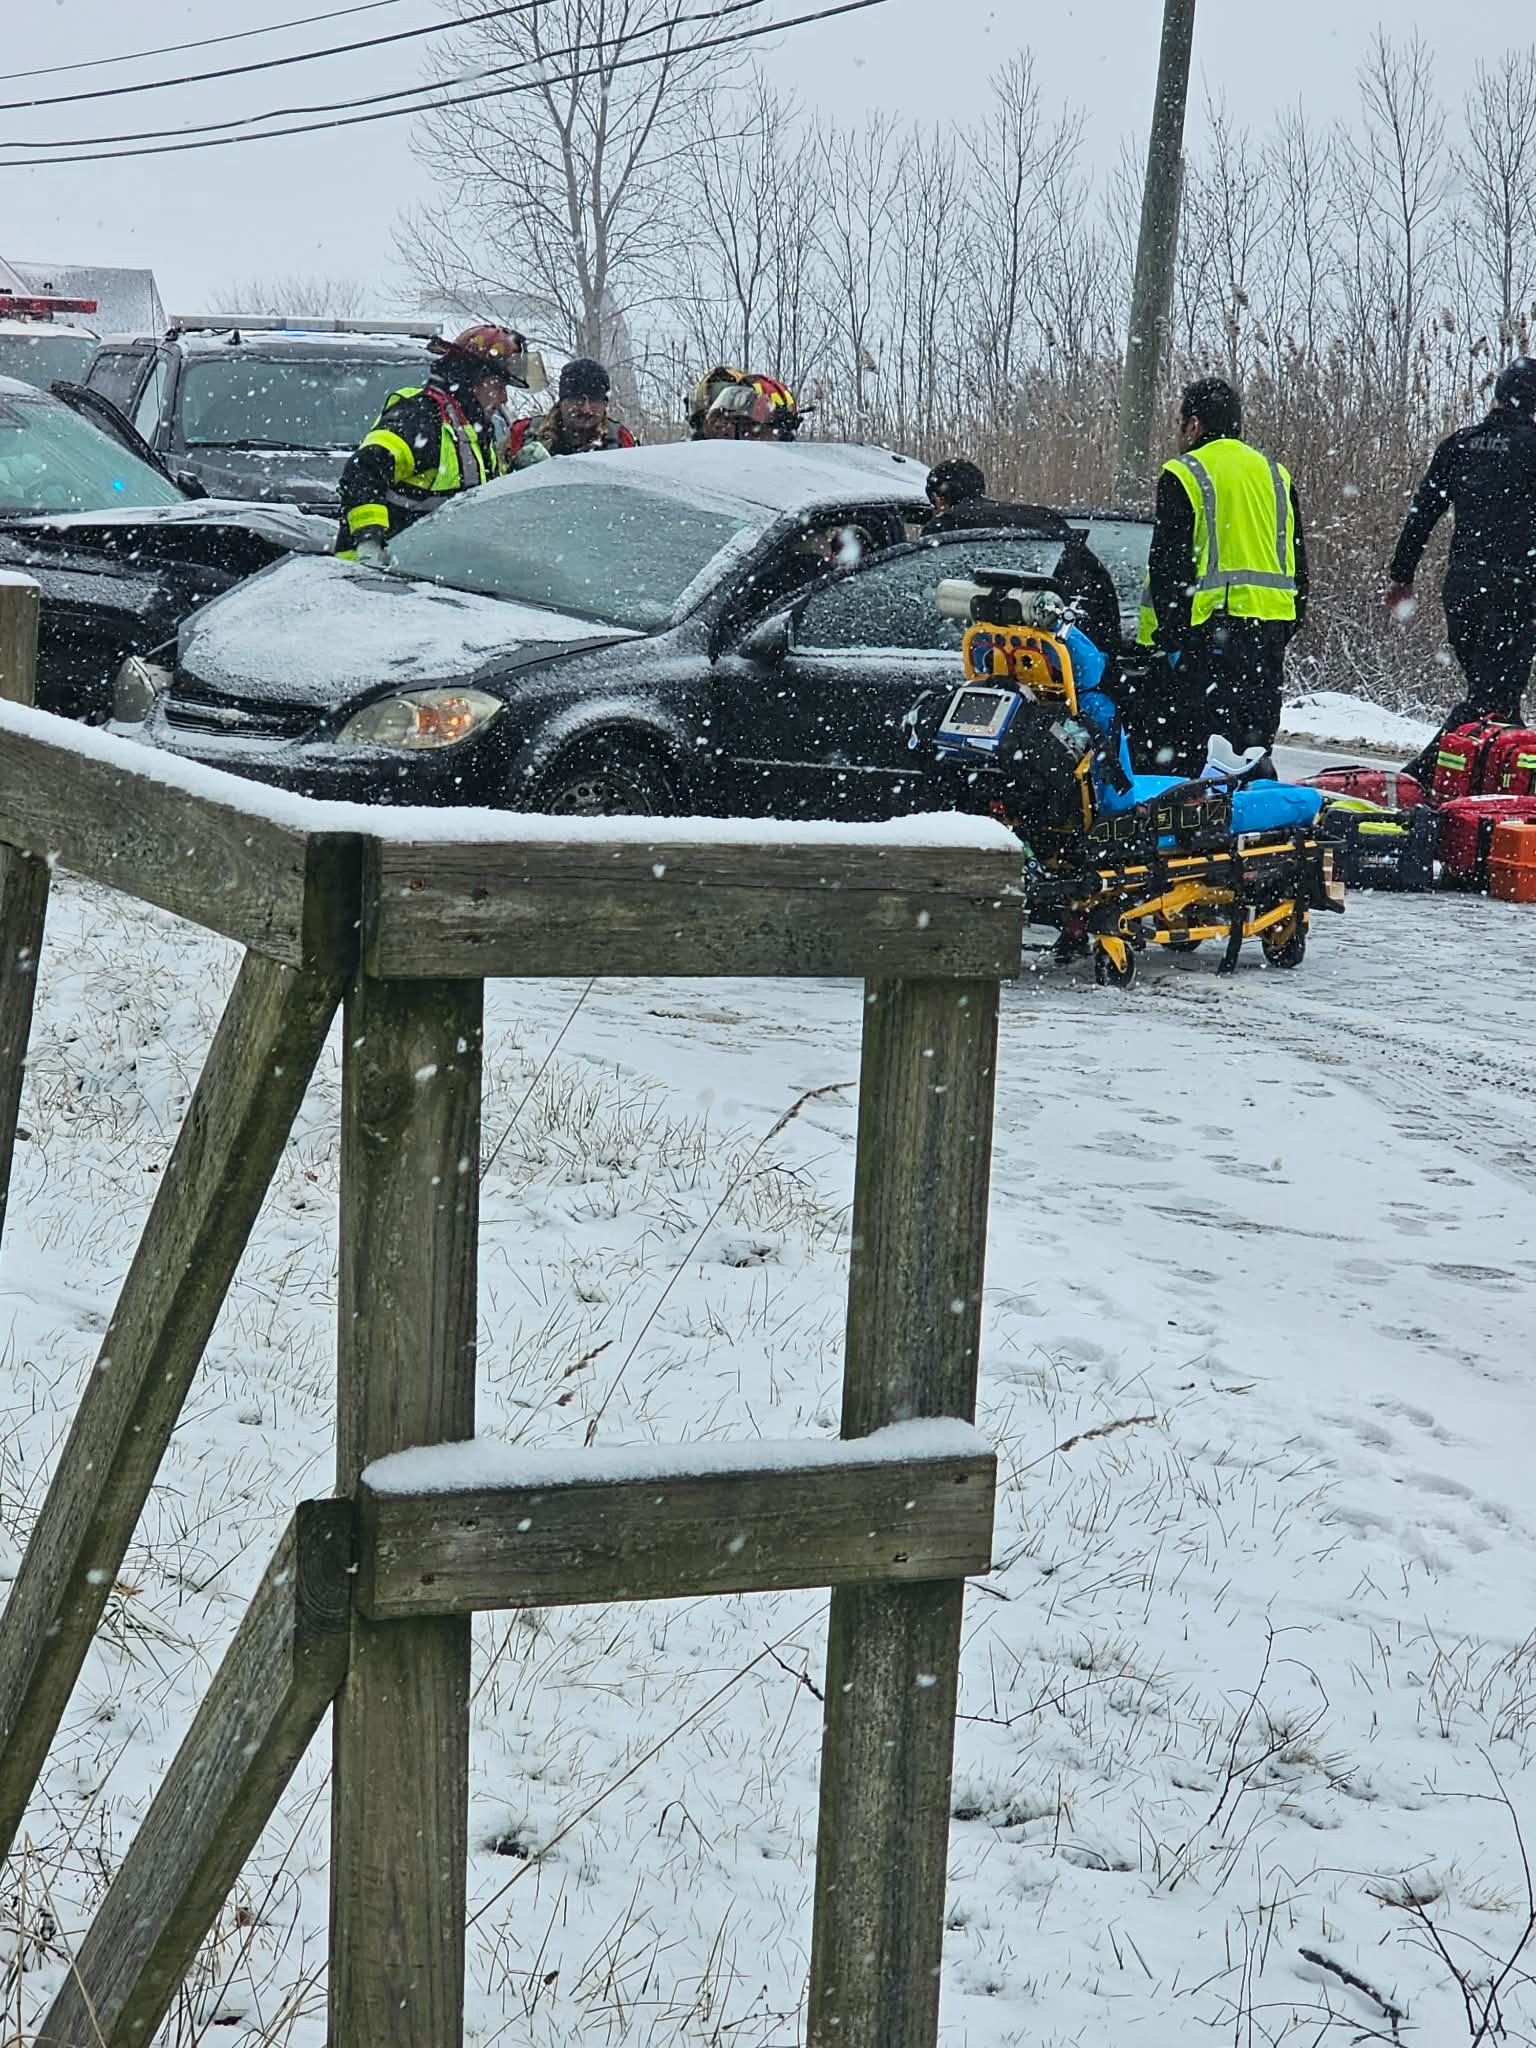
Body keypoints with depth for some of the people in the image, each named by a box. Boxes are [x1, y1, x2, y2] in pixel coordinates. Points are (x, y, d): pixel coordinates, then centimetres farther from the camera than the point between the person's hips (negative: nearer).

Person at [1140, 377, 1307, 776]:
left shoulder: (1183, 476, -4)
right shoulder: (1277, 476, 17)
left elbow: (1169, 564, -10)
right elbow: (1298, 564, 19)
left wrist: (1169, 635, -10)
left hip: (1206, 628, -7)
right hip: (1269, 630, 7)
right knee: (1255, 749, 12)